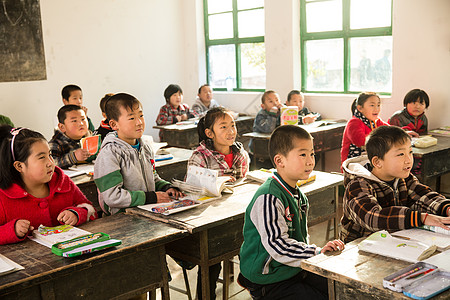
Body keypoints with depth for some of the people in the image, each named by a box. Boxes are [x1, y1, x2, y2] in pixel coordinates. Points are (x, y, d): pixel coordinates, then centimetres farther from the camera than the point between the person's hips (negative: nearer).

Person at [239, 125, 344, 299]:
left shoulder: (296, 194, 8)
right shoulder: (268, 198, -25)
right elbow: (277, 245, -30)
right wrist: (317, 253, -25)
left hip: (295, 270, 9)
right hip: (269, 281, -9)